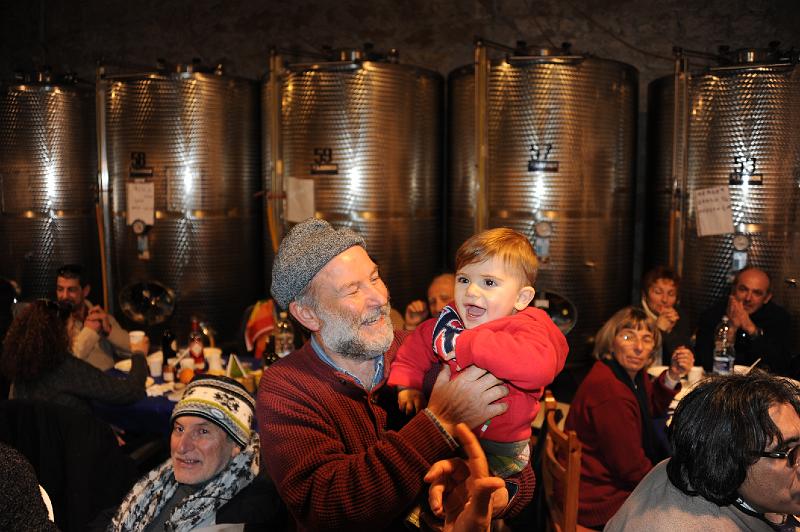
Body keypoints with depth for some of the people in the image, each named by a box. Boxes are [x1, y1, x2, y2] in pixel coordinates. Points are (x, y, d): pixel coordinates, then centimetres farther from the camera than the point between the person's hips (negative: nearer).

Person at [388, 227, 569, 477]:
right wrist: (406, 385, -1)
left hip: (499, 448, -6)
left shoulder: (526, 327, -22)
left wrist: (461, 343, -40)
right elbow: (418, 344, 15)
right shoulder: (452, 320, -2)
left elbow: (537, 367, -45)